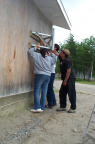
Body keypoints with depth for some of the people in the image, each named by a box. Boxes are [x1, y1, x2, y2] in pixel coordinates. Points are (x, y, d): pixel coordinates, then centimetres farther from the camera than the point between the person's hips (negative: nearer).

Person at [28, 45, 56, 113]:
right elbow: (54, 59, 31)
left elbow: (30, 51, 10)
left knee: (37, 92, -2)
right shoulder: (50, 58, 11)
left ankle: (37, 107, -9)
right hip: (48, 76, 4)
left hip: (40, 75, -4)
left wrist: (36, 47, 22)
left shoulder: (37, 56, 3)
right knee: (44, 93, 6)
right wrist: (52, 53, 39)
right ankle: (42, 107, 10)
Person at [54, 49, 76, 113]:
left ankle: (73, 108, 7)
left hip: (70, 79, -9)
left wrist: (65, 81, -18)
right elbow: (56, 53, 23)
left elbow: (68, 71, -21)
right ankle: (63, 107, 19)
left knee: (71, 94, -3)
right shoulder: (62, 59, 8)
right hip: (65, 79, 10)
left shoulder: (67, 61, -17)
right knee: (62, 93, 10)